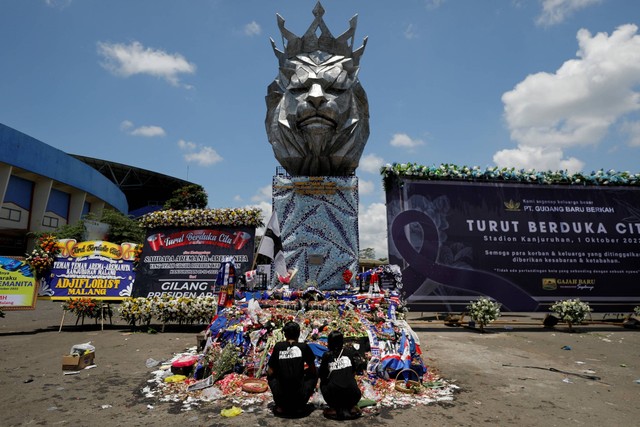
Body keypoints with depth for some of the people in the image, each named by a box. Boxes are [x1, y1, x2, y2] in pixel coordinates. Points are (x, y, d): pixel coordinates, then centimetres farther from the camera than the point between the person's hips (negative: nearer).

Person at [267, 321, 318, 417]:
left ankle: (280, 406, 16)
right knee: (314, 374, 23)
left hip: (281, 397, 1)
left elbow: (270, 372, 7)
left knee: (271, 376, 28)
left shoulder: (278, 346, 2)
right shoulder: (304, 347, 0)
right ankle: (301, 405, 14)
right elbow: (313, 370, 10)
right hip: (300, 396, -1)